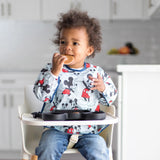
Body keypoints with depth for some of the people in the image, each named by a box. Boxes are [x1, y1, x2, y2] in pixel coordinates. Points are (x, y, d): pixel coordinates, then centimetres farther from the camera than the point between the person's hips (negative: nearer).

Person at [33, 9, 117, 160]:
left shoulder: (97, 73, 3)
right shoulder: (51, 69, -3)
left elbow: (110, 99, 12)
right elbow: (41, 94, -15)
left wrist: (103, 88, -11)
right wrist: (55, 72, -24)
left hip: (87, 131, 1)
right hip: (56, 129, -1)